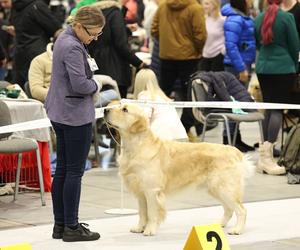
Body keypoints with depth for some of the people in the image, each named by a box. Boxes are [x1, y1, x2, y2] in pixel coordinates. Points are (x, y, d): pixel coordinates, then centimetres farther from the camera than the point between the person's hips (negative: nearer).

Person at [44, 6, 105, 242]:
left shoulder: (66, 39, 10)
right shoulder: (73, 48, -20)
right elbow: (80, 84, -26)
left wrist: (88, 62, 5)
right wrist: (96, 85, -6)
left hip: (61, 114, 10)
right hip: (76, 115, -10)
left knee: (62, 171, 13)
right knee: (75, 172, -2)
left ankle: (60, 224, 19)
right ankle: (71, 227, 4)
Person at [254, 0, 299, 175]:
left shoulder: (259, 18, 5)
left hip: (263, 67, 5)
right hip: (283, 68, -5)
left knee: (268, 109, 12)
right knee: (278, 109, -5)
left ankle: (265, 155, 12)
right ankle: (268, 152, -15)